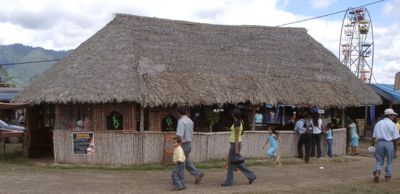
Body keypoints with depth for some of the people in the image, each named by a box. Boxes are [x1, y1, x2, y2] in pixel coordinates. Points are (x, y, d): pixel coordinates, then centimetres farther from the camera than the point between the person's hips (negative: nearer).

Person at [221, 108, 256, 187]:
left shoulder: (236, 123, -16)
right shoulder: (240, 122, 13)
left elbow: (237, 135, -20)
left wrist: (236, 147, -21)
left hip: (235, 144, -10)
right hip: (236, 143, 10)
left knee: (230, 163, -2)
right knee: (238, 163, 14)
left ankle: (229, 182, 5)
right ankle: (251, 176, 15)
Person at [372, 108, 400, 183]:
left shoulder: (378, 123, 8)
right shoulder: (392, 124, -3)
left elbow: (374, 136, 3)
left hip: (379, 143, 3)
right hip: (389, 143, -2)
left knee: (379, 160, 9)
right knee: (389, 161, 13)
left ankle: (377, 172, -14)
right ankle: (388, 176, 17)